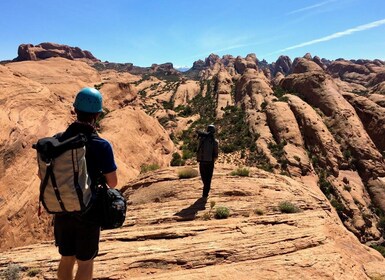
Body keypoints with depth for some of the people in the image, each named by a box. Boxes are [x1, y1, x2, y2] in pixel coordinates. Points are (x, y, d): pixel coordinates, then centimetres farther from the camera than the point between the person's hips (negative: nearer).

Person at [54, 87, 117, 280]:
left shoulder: (57, 141, -6)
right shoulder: (101, 145, -20)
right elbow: (112, 183, -12)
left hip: (62, 210, 5)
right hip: (88, 212, -4)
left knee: (66, 259, 22)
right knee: (85, 262, 14)